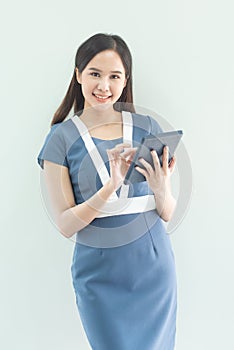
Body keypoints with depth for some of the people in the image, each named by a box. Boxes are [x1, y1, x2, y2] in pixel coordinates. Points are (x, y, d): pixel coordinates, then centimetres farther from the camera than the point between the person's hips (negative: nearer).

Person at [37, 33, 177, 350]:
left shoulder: (147, 127, 0)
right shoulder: (62, 138, -5)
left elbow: (168, 214, 1)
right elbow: (65, 225, -11)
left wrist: (161, 188, -21)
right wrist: (112, 186, -25)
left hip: (153, 265, 2)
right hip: (99, 273, -2)